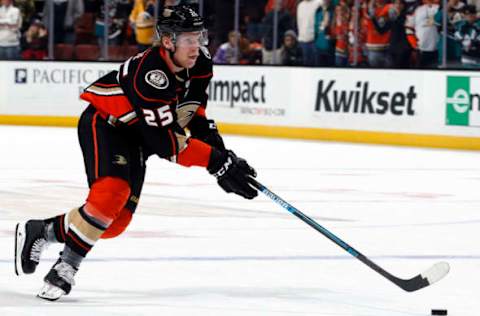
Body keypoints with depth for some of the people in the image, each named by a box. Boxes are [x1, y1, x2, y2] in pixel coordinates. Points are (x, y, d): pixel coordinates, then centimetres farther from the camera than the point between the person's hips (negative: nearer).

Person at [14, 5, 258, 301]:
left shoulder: (200, 63, -9)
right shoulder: (150, 74, -35)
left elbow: (194, 111, 8)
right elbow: (166, 141, -35)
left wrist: (217, 146, -6)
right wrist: (216, 162, -37)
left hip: (135, 137, 8)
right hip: (104, 123, -8)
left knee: (117, 221, 2)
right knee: (111, 194, -31)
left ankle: (39, 231, 19)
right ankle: (67, 266, -18)